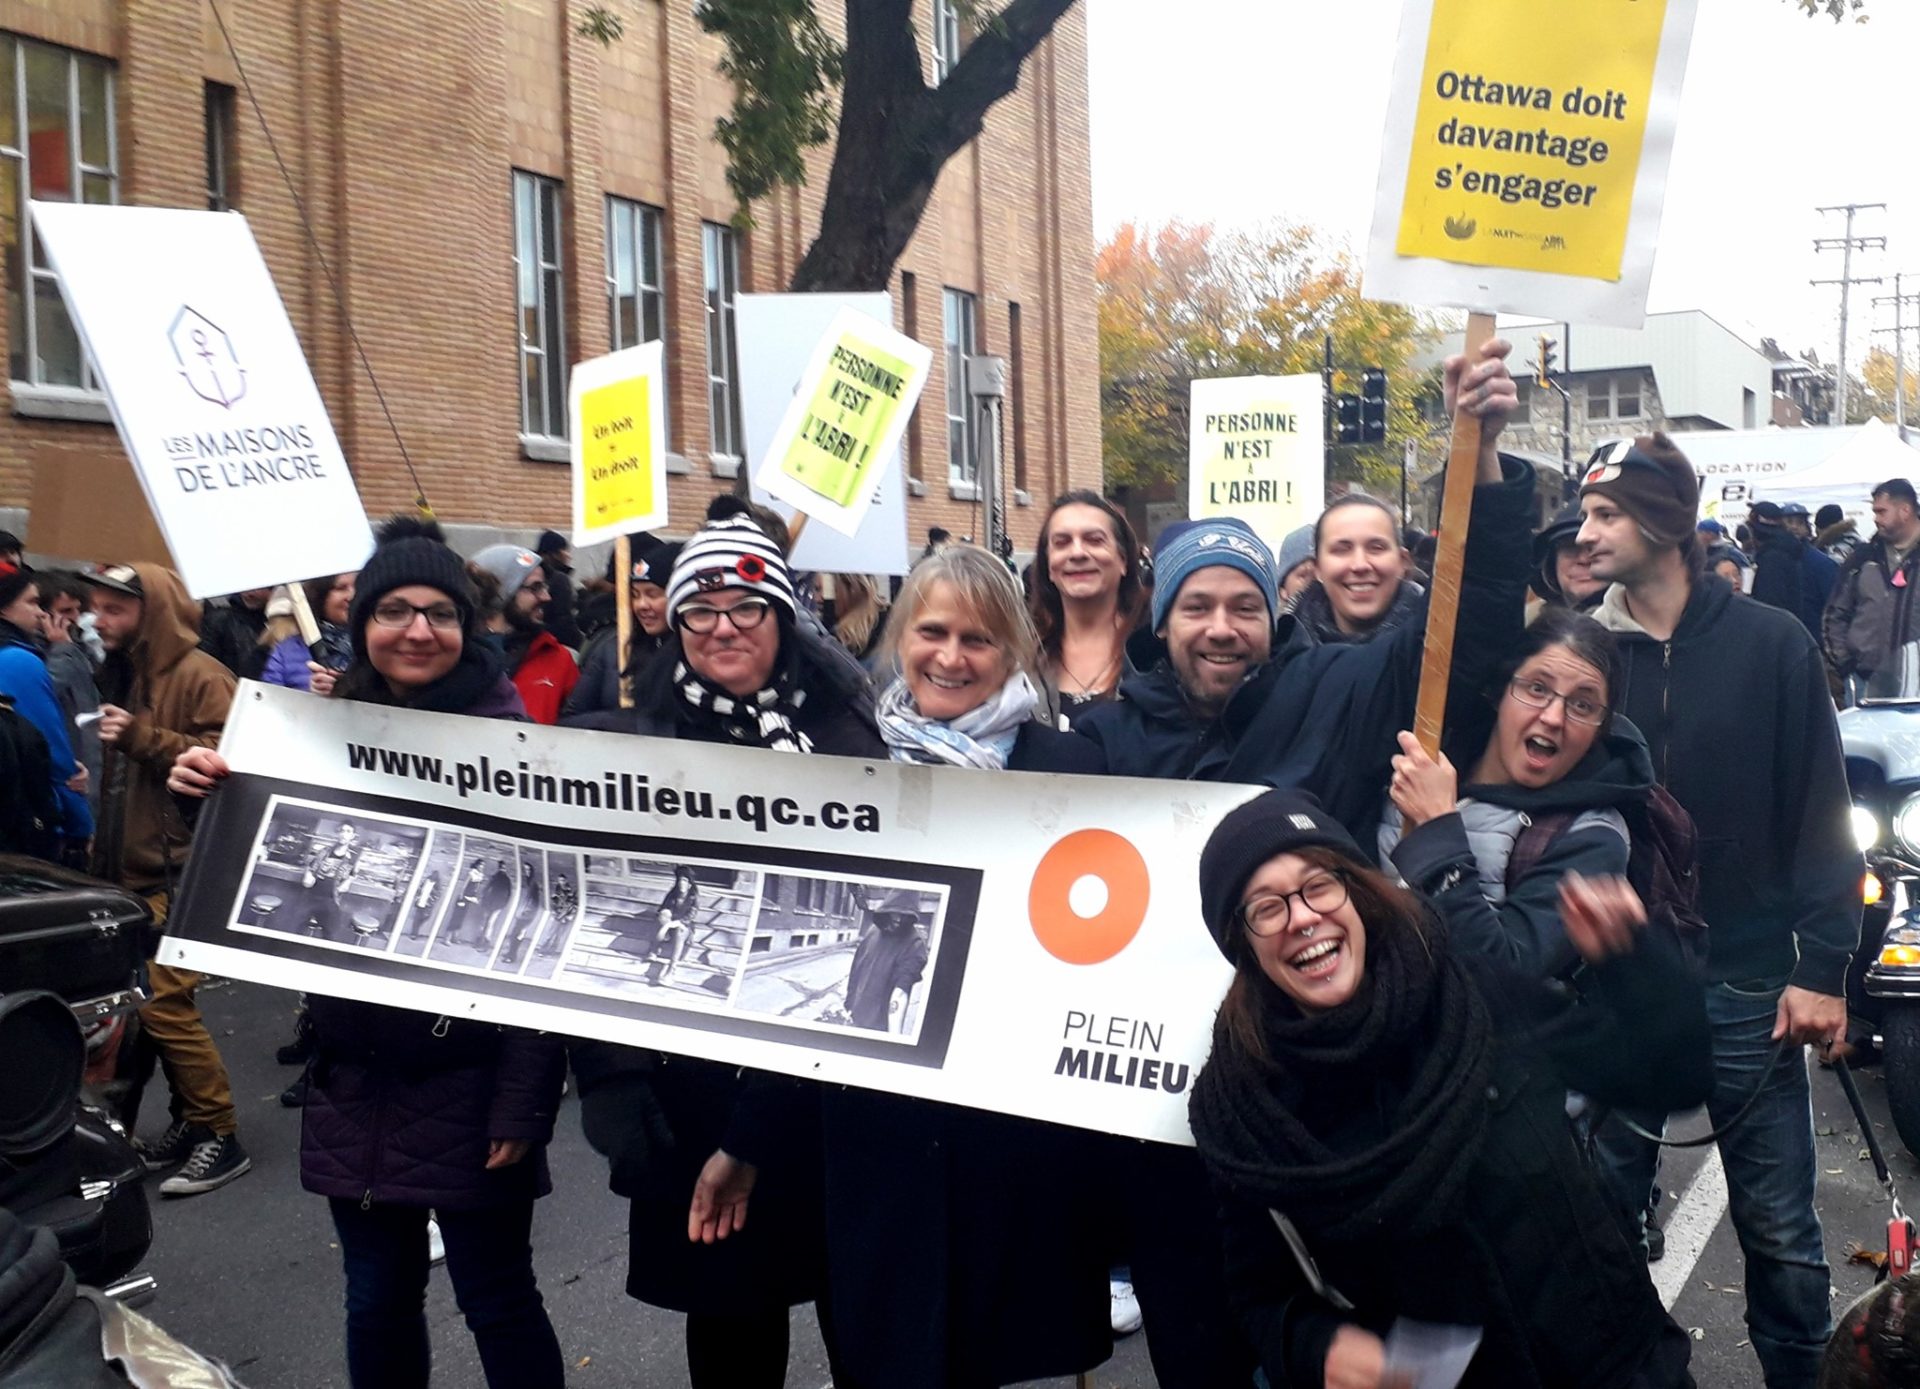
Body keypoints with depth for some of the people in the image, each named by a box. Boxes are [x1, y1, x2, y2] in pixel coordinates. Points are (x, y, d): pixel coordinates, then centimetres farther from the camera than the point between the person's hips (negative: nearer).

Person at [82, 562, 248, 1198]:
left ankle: (220, 1136, -3)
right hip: (135, 868, 9)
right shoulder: (124, 673, 17)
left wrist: (142, 737, -23)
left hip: (184, 870, -9)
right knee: (144, 999, 10)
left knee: (162, 999, -12)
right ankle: (191, 1119, 21)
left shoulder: (200, 676, -11)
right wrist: (104, 854, 20)